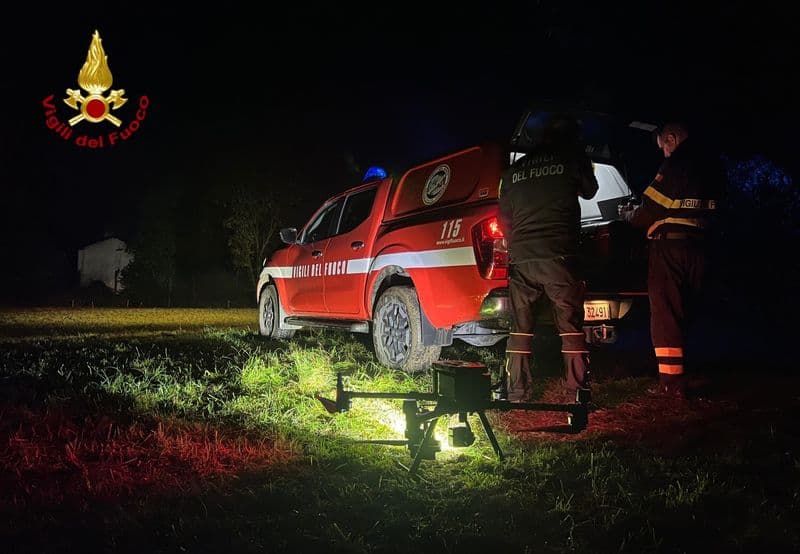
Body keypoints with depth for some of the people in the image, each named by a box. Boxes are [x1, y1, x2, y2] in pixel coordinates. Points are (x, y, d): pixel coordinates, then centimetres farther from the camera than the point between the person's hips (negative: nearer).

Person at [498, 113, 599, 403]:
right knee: (571, 327, 3)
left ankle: (516, 395, 10)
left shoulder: (514, 169, 16)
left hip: (520, 259, 3)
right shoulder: (573, 156, 5)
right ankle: (577, 395, 2)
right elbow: (589, 191, 20)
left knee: (520, 329, 9)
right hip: (558, 255, -3)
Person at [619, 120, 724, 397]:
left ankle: (671, 379, -7)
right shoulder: (712, 166, 12)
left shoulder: (675, 165, -10)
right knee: (686, 311, 15)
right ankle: (681, 375, 21)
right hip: (699, 246, 7)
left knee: (664, 312, -4)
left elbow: (650, 211, -11)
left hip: (669, 245, -7)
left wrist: (629, 214, 10)